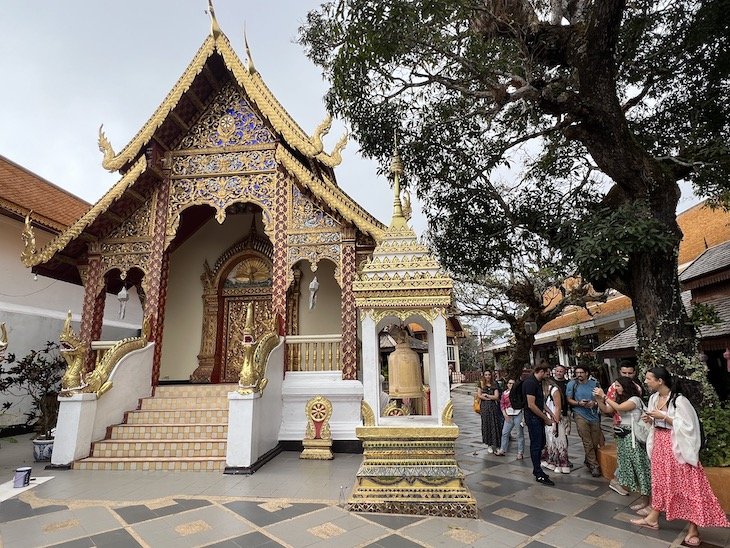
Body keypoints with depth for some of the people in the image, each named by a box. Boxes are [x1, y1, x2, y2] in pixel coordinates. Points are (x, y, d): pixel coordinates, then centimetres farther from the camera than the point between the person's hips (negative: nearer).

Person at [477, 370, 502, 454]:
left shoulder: (494, 386, 6)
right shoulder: (481, 385, 4)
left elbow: (496, 397, -3)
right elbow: (479, 395, -6)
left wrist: (486, 395, -5)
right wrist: (491, 398, -6)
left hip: (493, 407, 1)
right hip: (484, 407, -1)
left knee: (495, 425, -1)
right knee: (486, 425, 1)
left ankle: (495, 444, 5)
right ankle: (489, 445, 9)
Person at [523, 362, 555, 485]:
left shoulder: (538, 382, 11)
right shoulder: (530, 383, -21)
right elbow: (531, 405, -23)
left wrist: (549, 415, 10)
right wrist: (545, 418, -15)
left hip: (539, 417, 10)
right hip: (533, 418, -10)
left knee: (541, 443, 17)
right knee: (536, 445, -2)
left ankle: (536, 470, 29)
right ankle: (539, 475, 7)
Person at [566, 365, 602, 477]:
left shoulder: (594, 383, 4)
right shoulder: (572, 384, -1)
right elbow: (569, 399, 3)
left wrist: (594, 403, -11)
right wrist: (579, 403, -15)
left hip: (594, 415, 3)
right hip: (580, 415, -3)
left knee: (595, 443, 9)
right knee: (587, 442, -6)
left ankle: (589, 461, 32)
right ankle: (594, 466, 4)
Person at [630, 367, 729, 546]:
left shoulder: (679, 400, -19)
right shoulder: (654, 398, 4)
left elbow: (687, 425, -20)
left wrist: (664, 417, -23)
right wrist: (650, 420, -3)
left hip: (676, 446, -8)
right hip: (659, 444, 8)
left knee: (686, 484, 1)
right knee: (659, 480, 16)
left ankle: (694, 529, 13)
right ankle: (653, 518, 27)